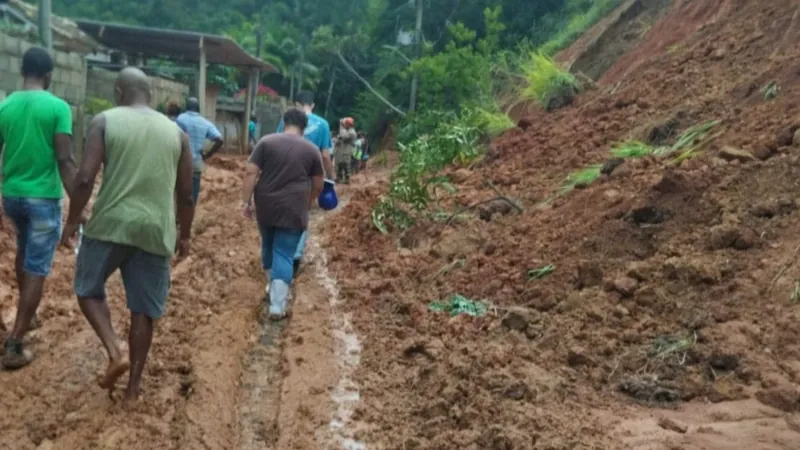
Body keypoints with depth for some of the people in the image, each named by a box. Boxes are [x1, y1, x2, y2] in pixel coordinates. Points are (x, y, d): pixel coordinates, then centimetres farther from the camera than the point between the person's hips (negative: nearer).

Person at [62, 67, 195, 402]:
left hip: (110, 223, -2)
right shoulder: (176, 132, 9)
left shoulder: (105, 121, 0)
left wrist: (72, 221, 4)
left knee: (89, 290, 20)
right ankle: (134, 385, 16)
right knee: (144, 309, 11)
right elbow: (185, 194, 9)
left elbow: (85, 179, -9)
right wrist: (184, 235, 21)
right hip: (156, 230, 2)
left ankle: (115, 352, 1)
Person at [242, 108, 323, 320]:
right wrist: (307, 204, 24)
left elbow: (251, 173, -5)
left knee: (268, 246, 23)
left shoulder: (266, 141, 2)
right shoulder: (311, 149, 2)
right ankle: (277, 306, -5)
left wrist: (246, 202, -1)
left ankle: (272, 286, 41)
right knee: (284, 255, 0)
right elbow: (318, 185, 8)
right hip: (293, 211, -2)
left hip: (266, 207, 2)